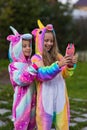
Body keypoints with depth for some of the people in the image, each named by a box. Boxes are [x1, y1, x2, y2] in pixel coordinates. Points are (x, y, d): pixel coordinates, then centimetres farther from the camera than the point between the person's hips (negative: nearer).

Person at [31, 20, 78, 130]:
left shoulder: (57, 56, 7)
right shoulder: (36, 58, -5)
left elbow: (65, 75, 3)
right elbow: (43, 76, -18)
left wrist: (70, 65, -17)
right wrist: (58, 65, -31)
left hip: (60, 97, 4)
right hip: (46, 98, -4)